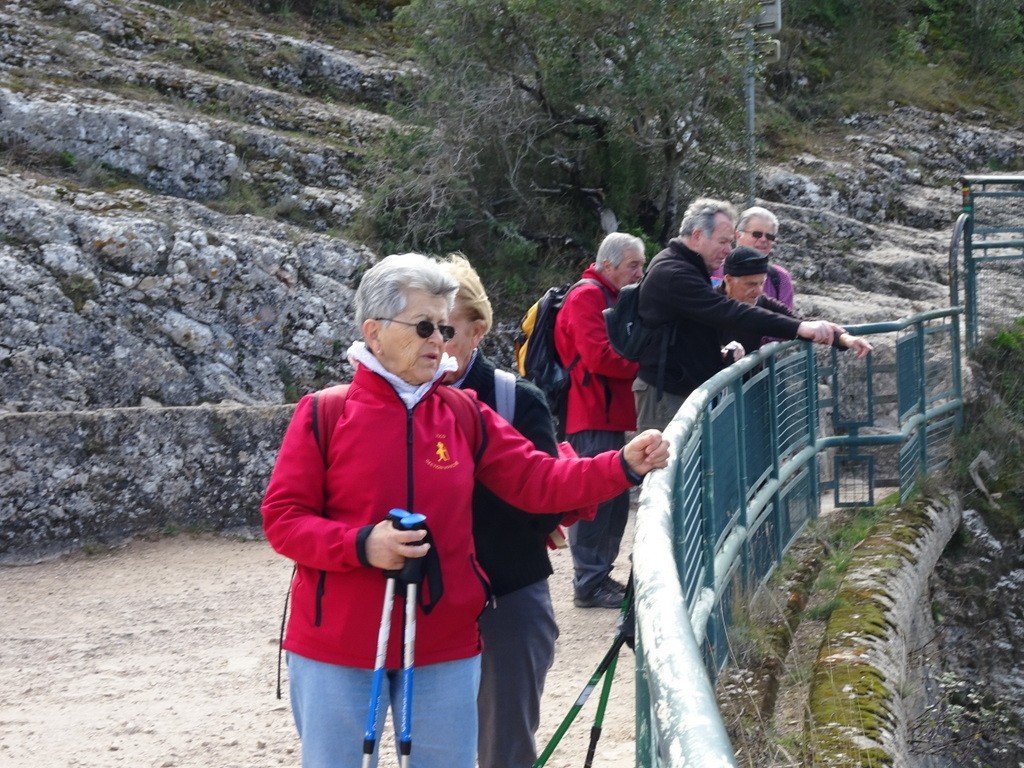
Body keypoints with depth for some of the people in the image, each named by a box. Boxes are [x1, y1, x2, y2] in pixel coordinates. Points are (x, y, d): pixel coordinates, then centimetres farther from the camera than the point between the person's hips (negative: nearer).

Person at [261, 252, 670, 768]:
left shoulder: (465, 414, 4)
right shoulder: (323, 414, -6)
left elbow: (537, 482, -1)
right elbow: (282, 520, -7)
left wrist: (623, 466, -15)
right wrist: (360, 545, -23)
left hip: (444, 645, 3)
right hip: (336, 647, -3)